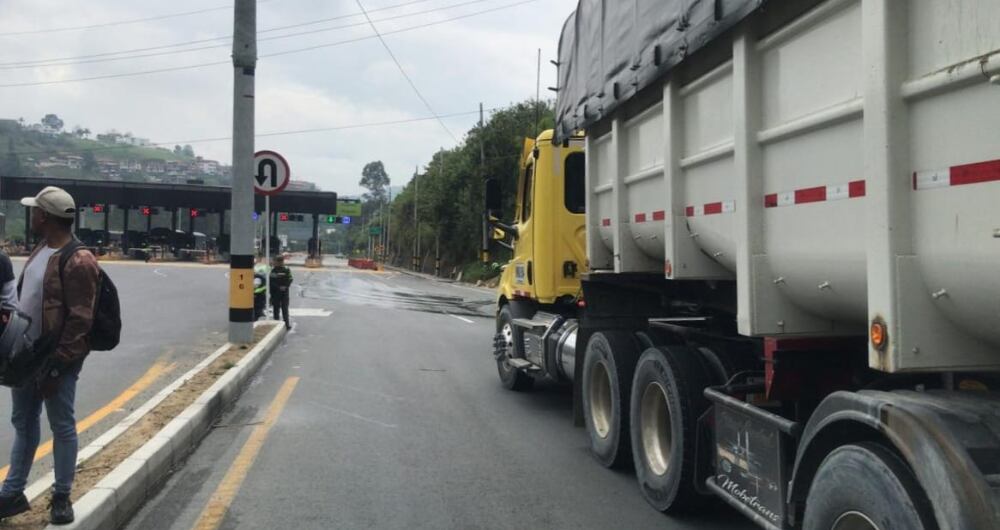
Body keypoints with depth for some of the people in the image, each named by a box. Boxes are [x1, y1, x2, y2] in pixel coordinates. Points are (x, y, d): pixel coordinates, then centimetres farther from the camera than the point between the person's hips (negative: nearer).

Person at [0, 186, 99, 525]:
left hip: (56, 359, -9)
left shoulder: (77, 261, -20)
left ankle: (61, 497, 18)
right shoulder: (41, 249, 9)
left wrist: (57, 366, -21)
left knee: (62, 426, 5)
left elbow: (80, 320, -22)